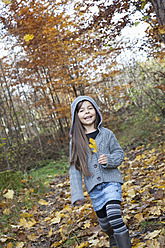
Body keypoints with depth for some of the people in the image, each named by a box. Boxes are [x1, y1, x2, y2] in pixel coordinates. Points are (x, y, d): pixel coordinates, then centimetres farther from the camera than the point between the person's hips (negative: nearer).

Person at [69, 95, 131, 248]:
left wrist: (109, 160, -16)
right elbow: (75, 169, 1)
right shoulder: (76, 141, 1)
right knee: (104, 222, 13)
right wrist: (77, 194, -6)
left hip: (111, 180, -2)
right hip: (93, 187, 2)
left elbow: (119, 153, 7)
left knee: (114, 215, -20)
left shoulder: (106, 134, 0)